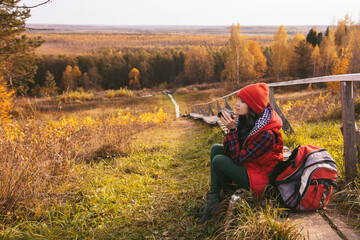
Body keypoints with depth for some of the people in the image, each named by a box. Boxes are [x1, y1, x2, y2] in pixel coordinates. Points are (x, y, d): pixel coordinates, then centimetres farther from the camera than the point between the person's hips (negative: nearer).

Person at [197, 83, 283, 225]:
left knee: (218, 161, -20)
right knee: (216, 149, 3)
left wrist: (232, 129, -29)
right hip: (247, 163, 9)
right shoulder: (244, 119, -6)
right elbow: (227, 151, -5)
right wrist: (230, 127, -20)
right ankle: (213, 199, 0)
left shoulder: (267, 133, -30)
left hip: (260, 176, -9)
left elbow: (238, 158, -27)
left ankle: (230, 191, 12)